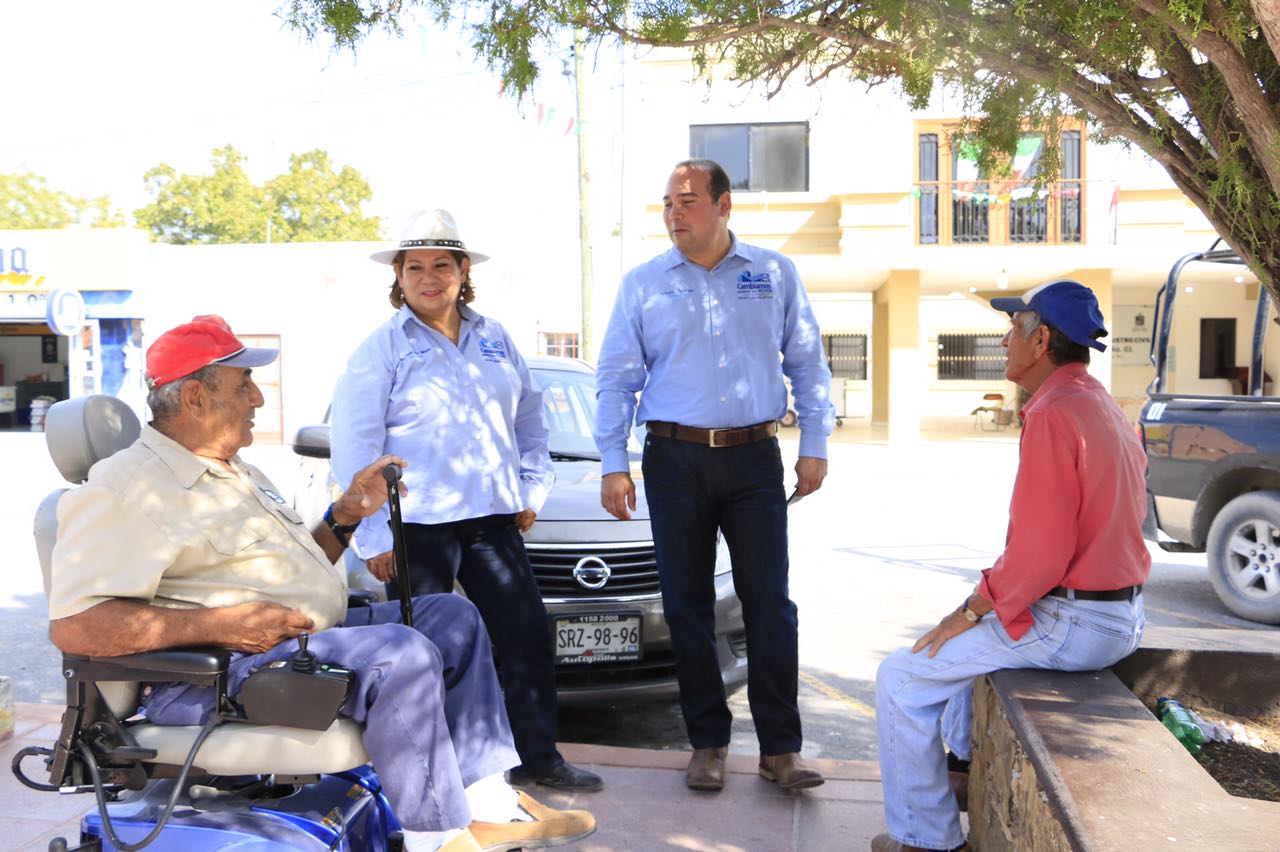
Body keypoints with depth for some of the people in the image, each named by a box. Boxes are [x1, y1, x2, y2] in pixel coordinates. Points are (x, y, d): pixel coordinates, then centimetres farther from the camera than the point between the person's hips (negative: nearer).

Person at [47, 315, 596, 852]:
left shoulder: (234, 472, 21)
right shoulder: (125, 489, -11)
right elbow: (73, 626, -22)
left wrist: (347, 513, 9)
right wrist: (222, 624, -27)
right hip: (217, 673, -10)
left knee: (450, 616, 5)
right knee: (401, 653, -29)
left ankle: (488, 804, -1)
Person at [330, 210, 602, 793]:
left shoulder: (495, 340, 13)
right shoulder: (381, 349, -1)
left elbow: (529, 417, 22)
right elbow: (354, 447, -4)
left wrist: (532, 487, 10)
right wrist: (373, 536, -9)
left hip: (491, 518, 5)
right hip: (417, 525, -4)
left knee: (528, 635, 6)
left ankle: (537, 758, 21)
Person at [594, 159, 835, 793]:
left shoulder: (775, 275, 7)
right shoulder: (642, 285, 6)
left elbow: (807, 363, 11)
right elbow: (616, 378, 6)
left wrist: (814, 445, 4)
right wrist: (612, 465, -1)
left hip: (755, 459, 0)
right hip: (675, 459, 1)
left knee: (769, 602, -1)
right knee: (688, 604, 5)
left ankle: (780, 747, 9)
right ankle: (707, 743, 18)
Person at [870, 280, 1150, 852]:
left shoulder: (1053, 414, -20)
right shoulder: (1105, 409, 12)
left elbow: (1038, 552, -26)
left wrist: (972, 610, -11)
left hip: (1070, 626, -10)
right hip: (1123, 616, 10)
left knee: (902, 679, -3)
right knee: (971, 634, 34)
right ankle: (969, 768, 42)